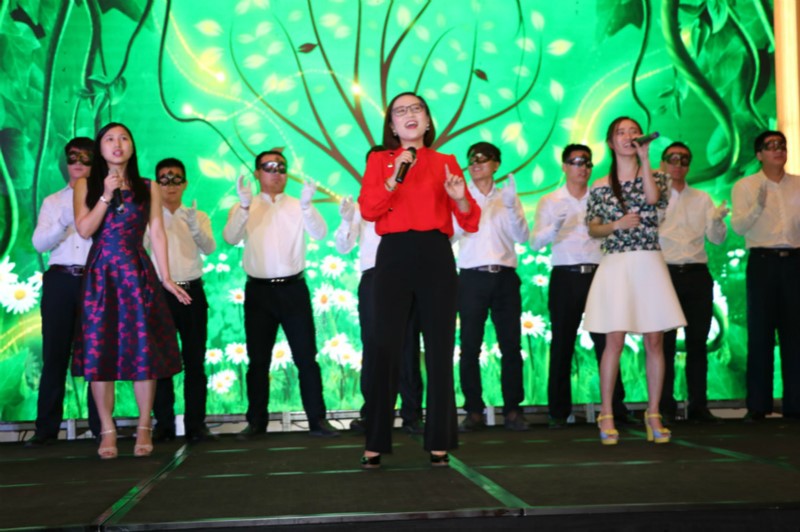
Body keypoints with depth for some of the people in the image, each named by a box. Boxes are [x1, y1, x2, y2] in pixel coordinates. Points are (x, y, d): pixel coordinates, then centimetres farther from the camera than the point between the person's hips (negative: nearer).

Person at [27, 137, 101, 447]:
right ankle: (46, 429, 5)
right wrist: (63, 222, -14)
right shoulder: (53, 202, 15)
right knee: (54, 354, 1)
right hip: (60, 280, 2)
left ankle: (100, 427, 7)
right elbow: (39, 243, 3)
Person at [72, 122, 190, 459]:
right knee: (99, 351, -2)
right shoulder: (86, 185, 8)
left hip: (138, 274, 0)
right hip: (100, 275, 0)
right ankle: (107, 430, 7)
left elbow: (157, 233, 5)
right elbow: (84, 229, -3)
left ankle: (144, 428, 6)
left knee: (143, 349, -3)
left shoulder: (147, 188, 9)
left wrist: (166, 278, -1)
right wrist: (106, 195, -11)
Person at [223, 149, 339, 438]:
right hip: (258, 290, 0)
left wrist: (307, 205, -27)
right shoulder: (244, 208, 7)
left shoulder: (298, 207, 8)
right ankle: (256, 422, 16)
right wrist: (244, 205, -25)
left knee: (306, 357, 1)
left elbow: (320, 234, -9)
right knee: (258, 360, 7)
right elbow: (231, 238, -10)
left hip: (293, 288, 0)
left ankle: (317, 419, 7)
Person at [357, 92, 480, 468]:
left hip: (437, 256, 1)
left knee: (439, 348, 2)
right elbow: (368, 210, -2)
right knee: (385, 348, -5)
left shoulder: (446, 163, 14)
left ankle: (439, 442, 11)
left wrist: (459, 197, -10)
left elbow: (471, 223, 9)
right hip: (394, 256, -1)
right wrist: (394, 178, -13)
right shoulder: (379, 160, 13)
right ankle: (375, 443, 2)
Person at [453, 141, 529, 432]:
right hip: (472, 277, -1)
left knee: (511, 344, 0)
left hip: (505, 276, 1)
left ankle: (513, 409, 6)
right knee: (470, 346, -4)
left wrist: (511, 207, -9)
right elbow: (450, 235, 0)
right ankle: (474, 411, 1)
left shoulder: (508, 197, 15)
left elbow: (522, 236, 4)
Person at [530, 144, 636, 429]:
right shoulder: (550, 202, 10)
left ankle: (616, 407, 4)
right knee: (562, 344, 1)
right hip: (566, 277, -1)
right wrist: (554, 229, -20)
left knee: (606, 343, -1)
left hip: (598, 274, 1)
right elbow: (535, 243, -1)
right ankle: (558, 411, 8)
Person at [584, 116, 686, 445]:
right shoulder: (600, 187, 8)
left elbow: (652, 198, -14)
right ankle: (606, 415, 3)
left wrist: (644, 159, -9)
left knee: (655, 342, 1)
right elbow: (592, 229, 9)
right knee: (615, 341, -6)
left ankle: (653, 414, 11)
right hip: (615, 266, -1)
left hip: (649, 264, 1)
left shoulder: (653, 177, 9)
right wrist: (617, 224, -9)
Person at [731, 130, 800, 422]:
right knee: (760, 332, 0)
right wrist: (758, 206, -23)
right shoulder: (745, 186, 5)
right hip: (762, 261, -2)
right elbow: (738, 226, -7)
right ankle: (757, 405, 4)